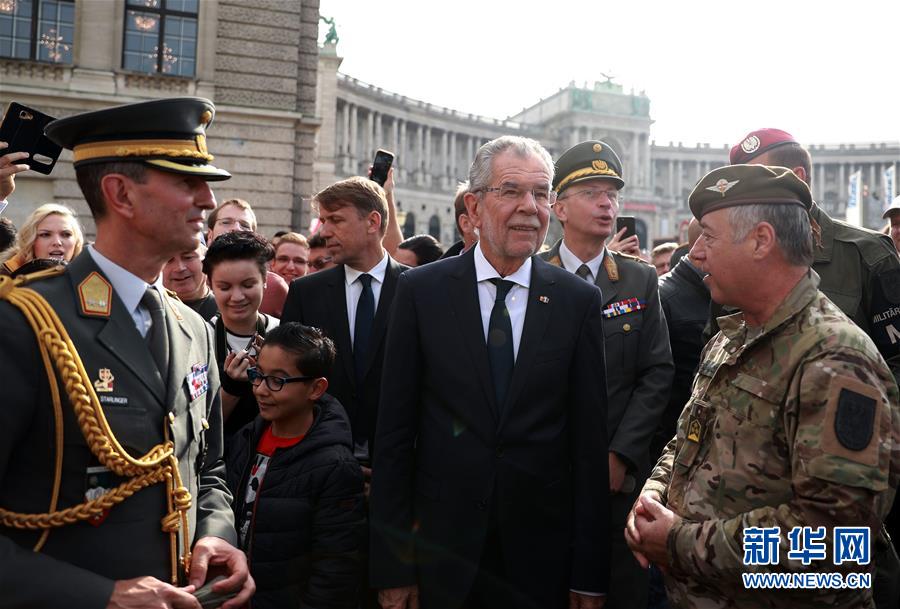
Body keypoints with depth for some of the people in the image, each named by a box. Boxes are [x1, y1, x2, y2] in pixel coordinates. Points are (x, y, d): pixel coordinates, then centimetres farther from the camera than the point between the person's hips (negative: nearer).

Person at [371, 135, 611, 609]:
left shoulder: (579, 301, -1)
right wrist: (391, 566, -4)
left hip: (542, 556, 1)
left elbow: (589, 441, -1)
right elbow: (394, 433, -3)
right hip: (440, 552, 0)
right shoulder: (420, 291, -3)